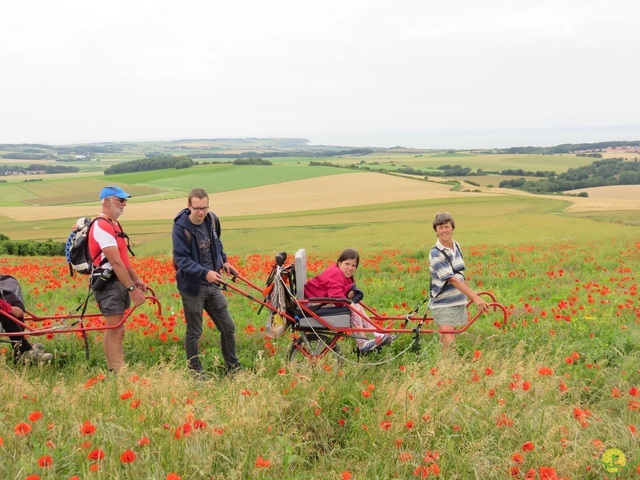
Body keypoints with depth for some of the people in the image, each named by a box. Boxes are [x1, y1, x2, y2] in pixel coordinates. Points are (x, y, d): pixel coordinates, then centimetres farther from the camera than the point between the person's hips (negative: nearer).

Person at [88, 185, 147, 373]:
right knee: (117, 331, -11)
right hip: (108, 283, -10)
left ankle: (112, 371, 18)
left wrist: (136, 279, 16)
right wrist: (132, 289, -23)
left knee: (112, 329, 13)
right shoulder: (102, 226, -17)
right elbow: (115, 262, -22)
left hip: (118, 283, 10)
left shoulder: (113, 224, 16)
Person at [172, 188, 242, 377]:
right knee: (194, 333, 6)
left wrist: (224, 260, 12)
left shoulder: (212, 220, 0)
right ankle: (196, 373, 20)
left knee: (228, 327, 10)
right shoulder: (180, 228, -18)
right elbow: (182, 260, -23)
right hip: (192, 287, -6)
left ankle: (233, 368, 25)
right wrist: (205, 273, -33)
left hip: (212, 284, 6)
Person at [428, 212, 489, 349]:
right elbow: (452, 280, -24)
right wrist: (475, 297, -29)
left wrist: (470, 294, 17)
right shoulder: (435, 254, -18)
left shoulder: (456, 247, 5)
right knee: (449, 343, -16)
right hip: (443, 303, -6)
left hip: (459, 301, 6)